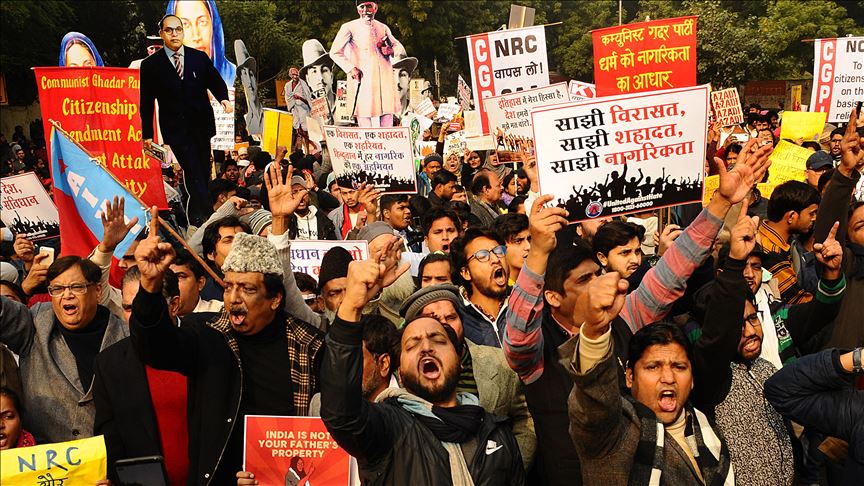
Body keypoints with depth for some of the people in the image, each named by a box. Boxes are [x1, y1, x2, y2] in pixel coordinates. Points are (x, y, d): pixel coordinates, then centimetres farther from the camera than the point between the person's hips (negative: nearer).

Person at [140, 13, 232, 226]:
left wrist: (223, 98, -11)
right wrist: (147, 134, 1)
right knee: (193, 170, -14)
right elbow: (146, 102, 3)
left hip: (202, 124, 4)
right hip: (175, 127, -3)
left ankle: (197, 214, 21)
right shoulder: (151, 64, 1)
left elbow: (215, 81, 12)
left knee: (203, 171, 8)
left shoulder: (200, 57, 8)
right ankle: (201, 216, -13)